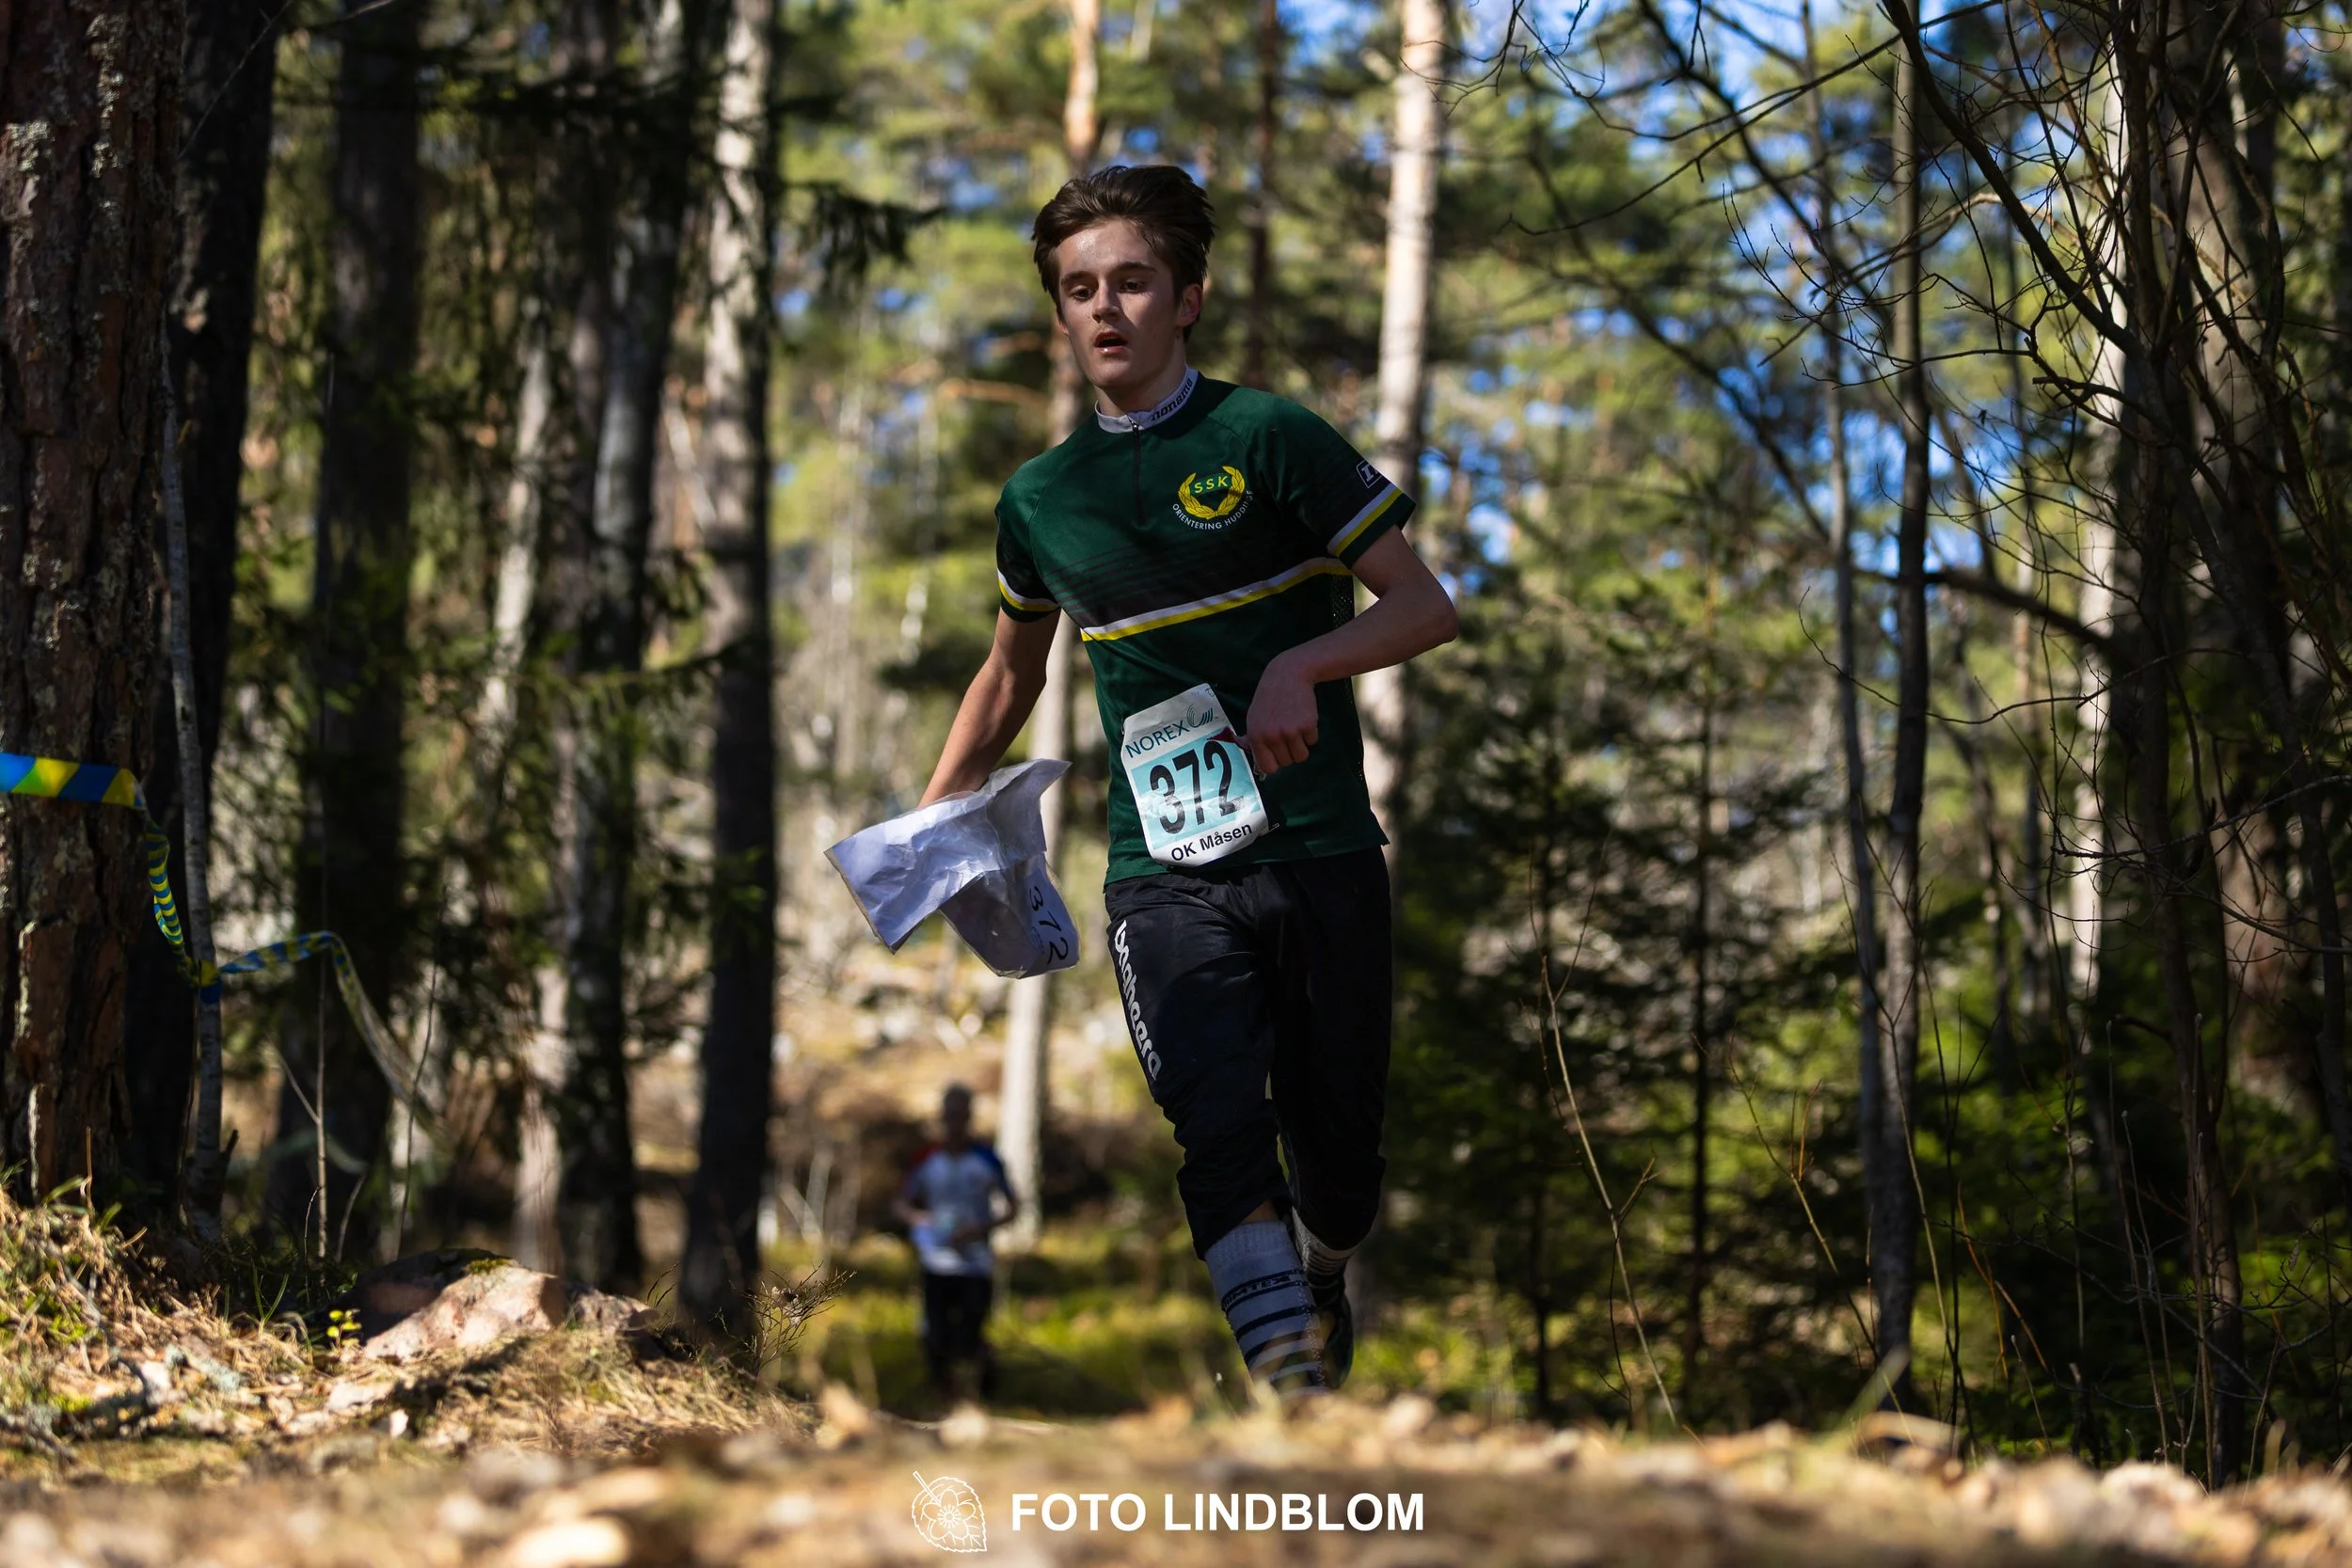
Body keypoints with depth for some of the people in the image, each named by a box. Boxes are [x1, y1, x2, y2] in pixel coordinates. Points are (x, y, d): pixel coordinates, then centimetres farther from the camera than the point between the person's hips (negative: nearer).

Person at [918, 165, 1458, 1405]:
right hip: (1163, 875, 2)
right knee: (1219, 1136, -20)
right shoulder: (1040, 499, 12)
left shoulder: (1265, 439, -1)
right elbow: (1011, 671, 30)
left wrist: (1301, 664, -20)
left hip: (1321, 851, -1)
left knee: (1336, 1150, 7)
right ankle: (1294, 1392, -29)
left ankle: (1321, 1279, 41)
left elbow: (1426, 608, -3)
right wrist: (926, 825, 24)